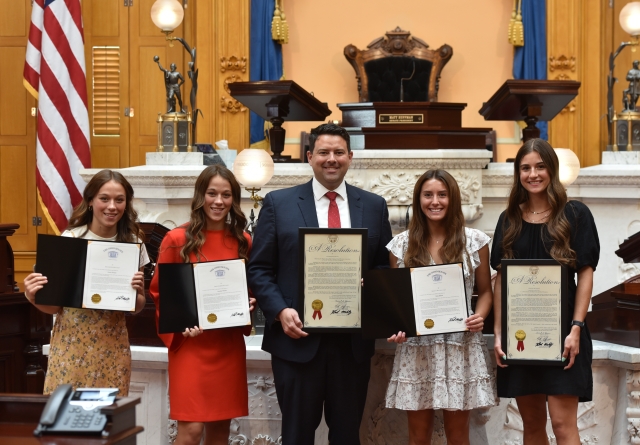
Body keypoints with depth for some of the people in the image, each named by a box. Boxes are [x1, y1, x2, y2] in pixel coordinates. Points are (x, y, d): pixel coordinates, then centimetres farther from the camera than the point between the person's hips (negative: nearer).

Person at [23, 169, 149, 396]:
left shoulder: (133, 243, 1)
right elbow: (54, 305, -2)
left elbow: (138, 307, 8)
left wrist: (136, 291, -12)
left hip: (113, 344, 2)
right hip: (71, 342, -2)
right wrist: (34, 297, -22)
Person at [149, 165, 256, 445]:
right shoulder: (177, 240, -4)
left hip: (229, 346, 4)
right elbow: (159, 292, -1)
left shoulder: (243, 242, 7)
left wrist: (250, 304, -4)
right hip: (190, 345, -4)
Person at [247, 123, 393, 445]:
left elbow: (385, 267, 11)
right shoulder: (279, 203, 2)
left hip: (354, 341, 2)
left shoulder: (374, 206, 9)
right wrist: (280, 311, -13)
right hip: (297, 338, -2)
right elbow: (259, 269, 1)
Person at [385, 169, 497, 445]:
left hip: (461, 347, -1)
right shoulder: (401, 245, 4)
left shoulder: (474, 241, 2)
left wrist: (480, 316, -11)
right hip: (415, 349, 1)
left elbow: (485, 291, 9)